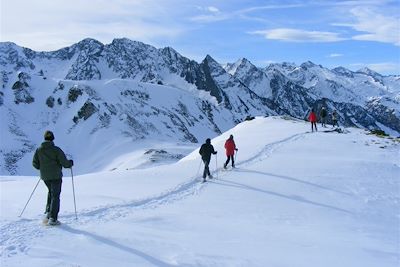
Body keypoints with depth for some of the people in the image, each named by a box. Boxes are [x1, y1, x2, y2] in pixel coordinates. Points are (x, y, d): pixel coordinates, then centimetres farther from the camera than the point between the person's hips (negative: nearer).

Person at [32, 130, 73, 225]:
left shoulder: (39, 150, -1)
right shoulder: (56, 150, -15)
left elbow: (35, 164, 3)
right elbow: (64, 163, -15)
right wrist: (70, 163, 7)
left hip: (44, 176, 5)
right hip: (56, 176, -4)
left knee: (51, 192, 27)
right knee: (55, 196, 3)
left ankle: (48, 213, 19)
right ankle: (53, 218, -1)